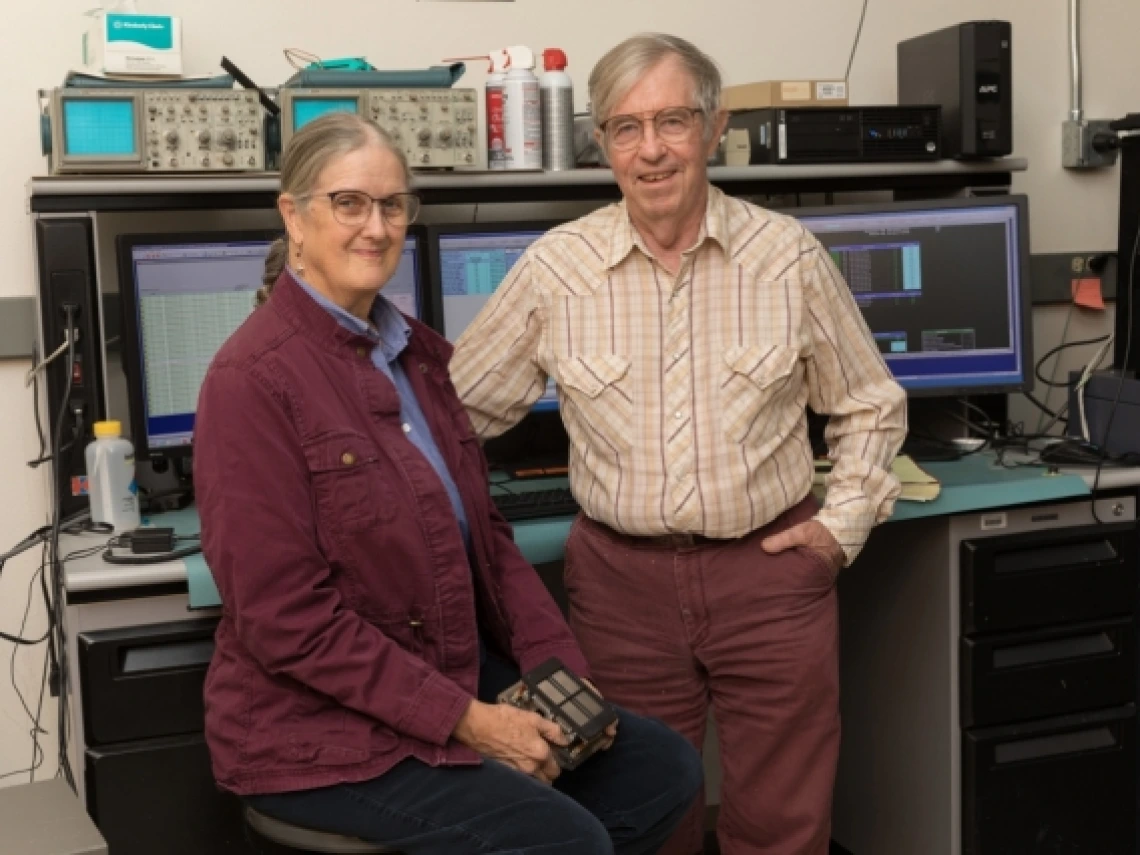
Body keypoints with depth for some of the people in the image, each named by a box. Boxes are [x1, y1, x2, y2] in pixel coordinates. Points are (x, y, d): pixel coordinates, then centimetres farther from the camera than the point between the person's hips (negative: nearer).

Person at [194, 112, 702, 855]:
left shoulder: (418, 353, 7)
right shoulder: (255, 378, -18)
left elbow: (483, 533, 11)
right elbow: (286, 620, -21)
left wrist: (560, 669, -2)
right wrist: (465, 721, -21)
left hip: (458, 679, 8)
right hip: (319, 725, -8)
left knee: (665, 770, 5)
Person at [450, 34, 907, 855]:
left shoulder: (790, 255, -2)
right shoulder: (554, 266, -2)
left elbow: (870, 407, 10)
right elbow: (460, 407, 7)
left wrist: (846, 520, 0)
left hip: (772, 571, 0)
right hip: (621, 577, 1)